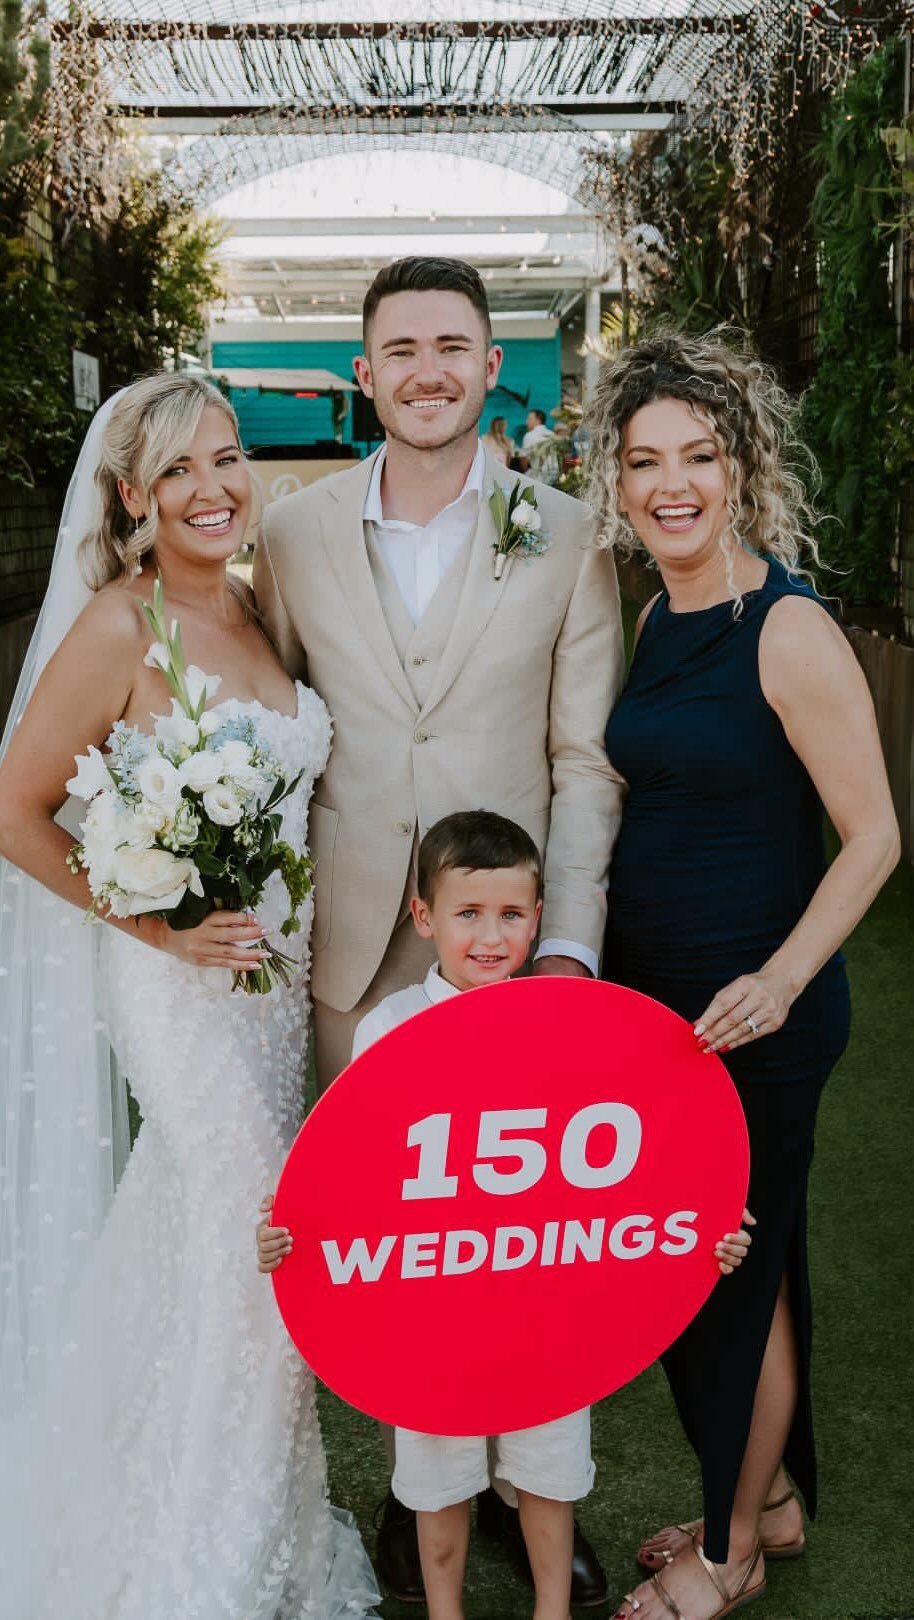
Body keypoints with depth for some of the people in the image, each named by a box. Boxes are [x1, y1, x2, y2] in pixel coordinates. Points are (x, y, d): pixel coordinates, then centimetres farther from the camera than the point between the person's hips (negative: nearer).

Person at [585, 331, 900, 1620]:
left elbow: (871, 837, -17)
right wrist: (592, 955, 11)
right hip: (652, 986, 8)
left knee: (737, 1269, 9)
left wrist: (781, 979, -28)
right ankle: (767, 1499, 42)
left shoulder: (790, 628, -18)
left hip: (752, 1010, -8)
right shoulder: (658, 618, 5)